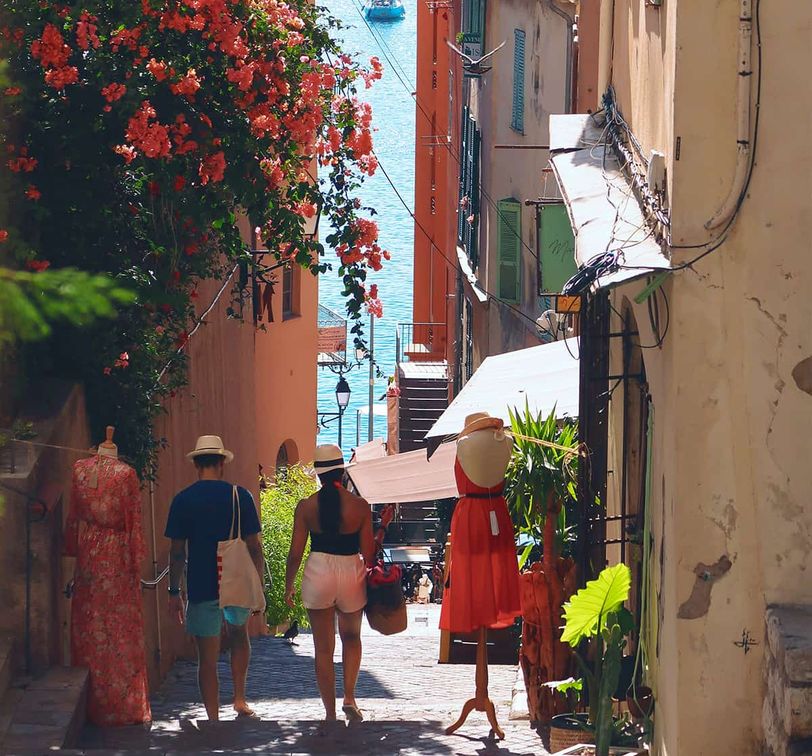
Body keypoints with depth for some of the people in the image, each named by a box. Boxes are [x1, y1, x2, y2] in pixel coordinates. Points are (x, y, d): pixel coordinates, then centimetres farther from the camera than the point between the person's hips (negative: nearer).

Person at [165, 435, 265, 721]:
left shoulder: (183, 500, -5)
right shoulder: (239, 496, -4)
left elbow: (177, 552, -3)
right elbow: (254, 546, -2)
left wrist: (174, 592, 6)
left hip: (201, 588, -2)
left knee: (208, 658, 3)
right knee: (239, 636, 29)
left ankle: (214, 723, 3)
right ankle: (240, 699, 24)